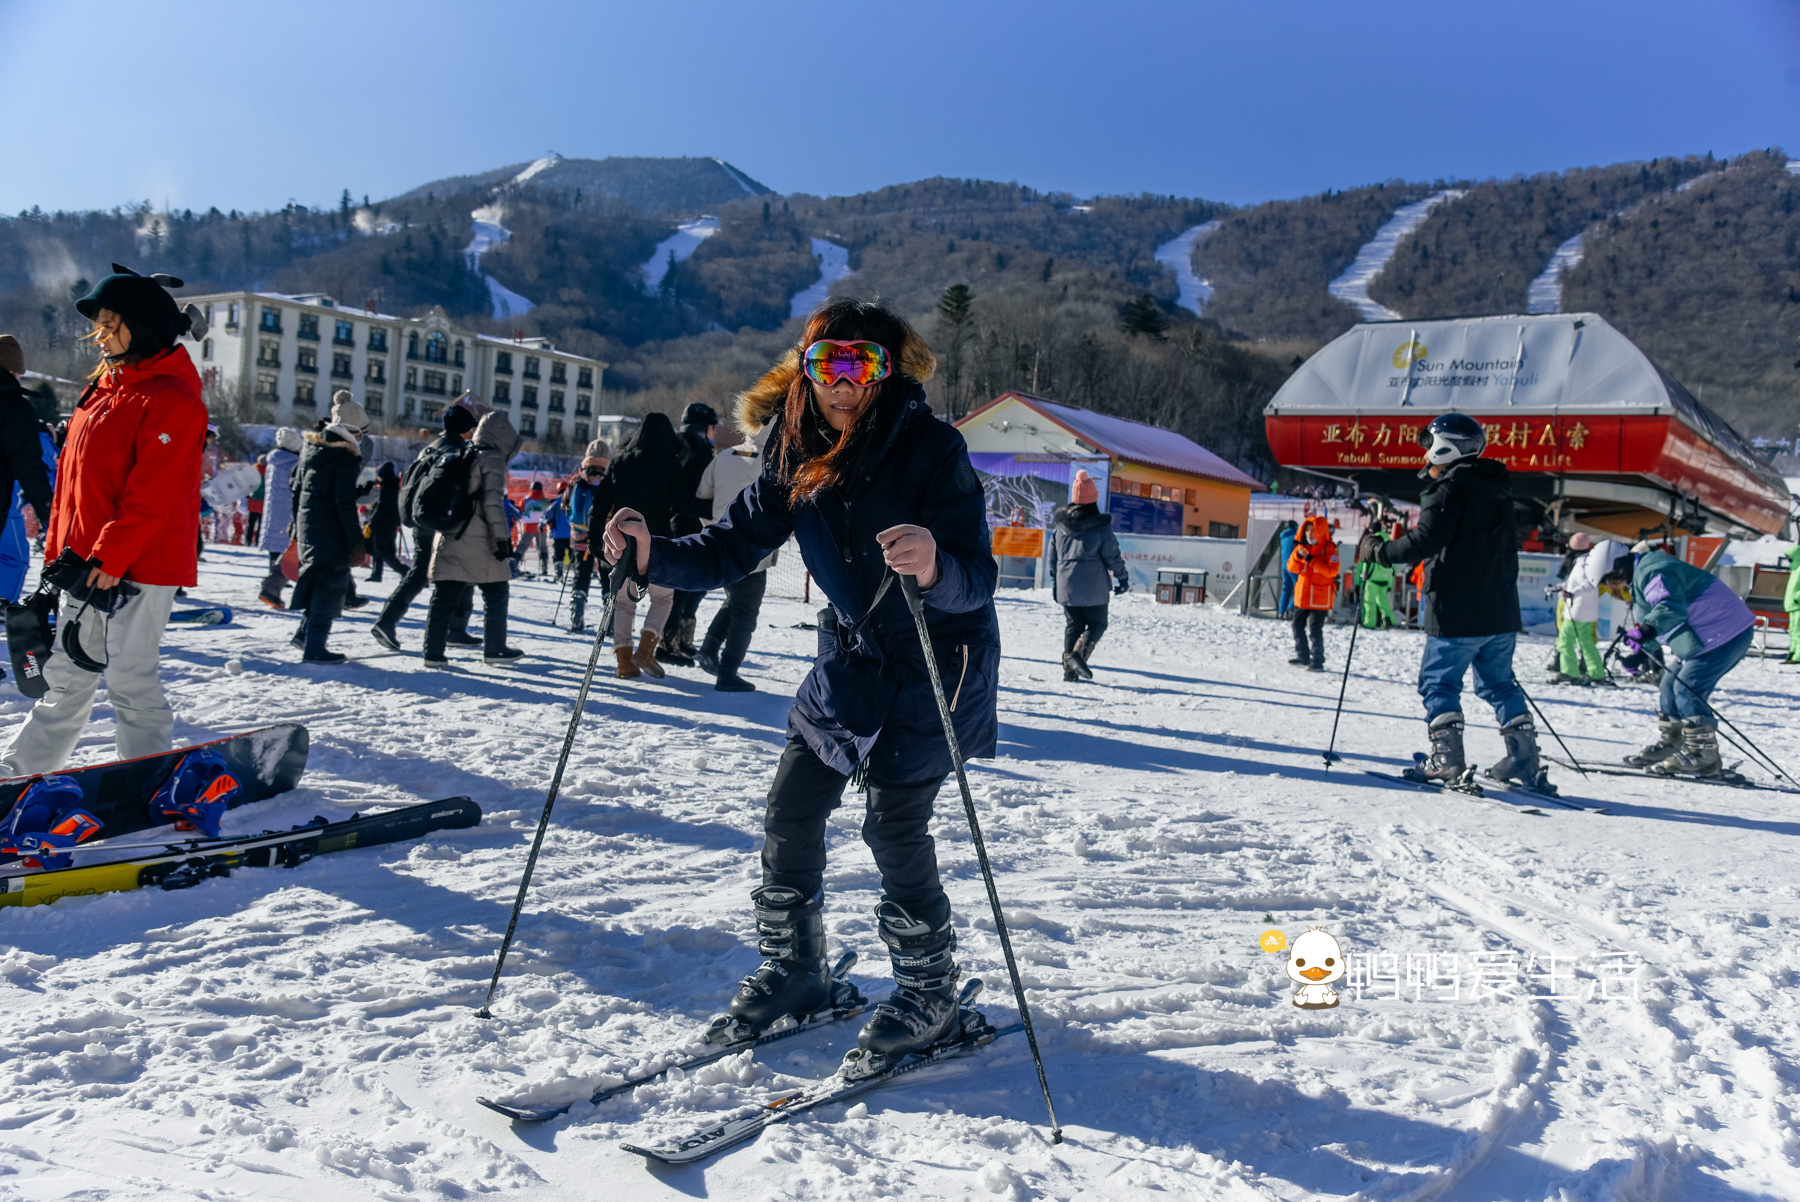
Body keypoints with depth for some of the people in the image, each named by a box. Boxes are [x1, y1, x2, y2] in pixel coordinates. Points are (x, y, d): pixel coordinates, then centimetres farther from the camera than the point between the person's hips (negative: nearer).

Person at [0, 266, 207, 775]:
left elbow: (152, 496, -20)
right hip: (86, 562, 9)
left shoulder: (171, 400, -14)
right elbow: (73, 477, 18)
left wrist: (109, 558, -20)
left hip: (138, 568, -8)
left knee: (129, 680, -2)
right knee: (66, 676, 16)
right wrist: (58, 548, 15)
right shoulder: (104, 386, 14)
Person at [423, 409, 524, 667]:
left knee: (444, 595, 5)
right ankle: (494, 650, 11)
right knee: (495, 595, 7)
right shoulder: (493, 460, -6)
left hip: (448, 538, 7)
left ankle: (433, 651, 1)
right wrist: (502, 539, -14)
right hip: (479, 542, -7)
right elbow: (493, 503, -15)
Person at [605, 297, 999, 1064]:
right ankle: (795, 971, 28)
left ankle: (929, 998, 14)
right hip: (851, 656, 6)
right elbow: (733, 548, -2)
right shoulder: (799, 454, -4)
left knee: (894, 826, -8)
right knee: (791, 811, 7)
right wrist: (653, 555, -19)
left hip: (936, 660, -6)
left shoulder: (931, 448, -21)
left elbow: (977, 578, -27)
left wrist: (934, 569, -50)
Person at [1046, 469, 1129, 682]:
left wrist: (1054, 584, 20)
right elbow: (1112, 556, -6)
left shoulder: (1060, 526, 5)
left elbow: (1053, 557, 11)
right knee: (1097, 624, 7)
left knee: (1072, 625, 13)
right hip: (1093, 589, -5)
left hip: (1066, 588, 5)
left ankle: (1069, 668, 8)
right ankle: (1078, 654, -15)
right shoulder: (1100, 527, -10)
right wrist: (1123, 578, 7)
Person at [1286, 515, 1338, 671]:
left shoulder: (1329, 548, -9)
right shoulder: (1302, 546, 9)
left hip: (1320, 597, -7)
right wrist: (1298, 555, -14)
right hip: (1302, 595, 7)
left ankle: (1317, 662, 0)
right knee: (1298, 626, 13)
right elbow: (1292, 568, 6)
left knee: (1315, 630, -7)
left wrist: (1311, 559, -23)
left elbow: (1332, 570, -20)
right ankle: (1302, 656, 26)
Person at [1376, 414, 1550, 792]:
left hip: (1457, 615, -8)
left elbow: (1425, 541, -22)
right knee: (1500, 683, 17)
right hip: (1501, 612, 8)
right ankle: (1526, 760, 16)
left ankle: (1448, 761, -3)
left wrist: (1384, 552, -8)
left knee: (1439, 682, 2)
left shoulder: (1449, 491, -12)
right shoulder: (1498, 491, 15)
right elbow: (1509, 543, 22)